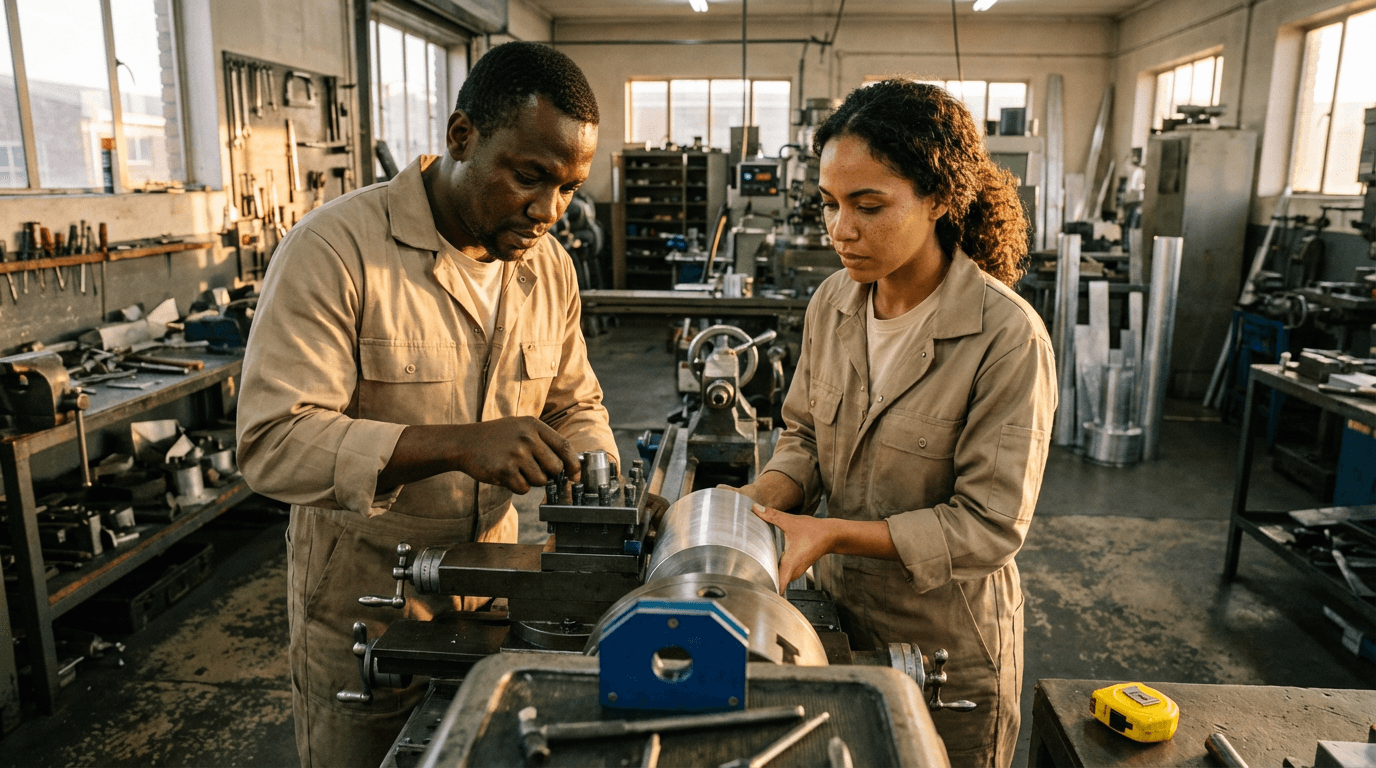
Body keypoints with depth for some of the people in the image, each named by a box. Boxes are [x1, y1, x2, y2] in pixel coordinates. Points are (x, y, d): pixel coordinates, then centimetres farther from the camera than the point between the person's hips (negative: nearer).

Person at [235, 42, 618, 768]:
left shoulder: (550, 266, -1)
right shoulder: (334, 250, -20)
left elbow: (573, 403, 9)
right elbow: (274, 442, -26)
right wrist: (458, 445, -37)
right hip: (362, 605, -5)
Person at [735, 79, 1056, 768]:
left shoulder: (1007, 338, -23)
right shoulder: (833, 303, -6)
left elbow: (988, 527, -21)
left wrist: (834, 534, -27)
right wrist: (757, 502, -15)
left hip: (948, 650, -5)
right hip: (839, 619, 5)